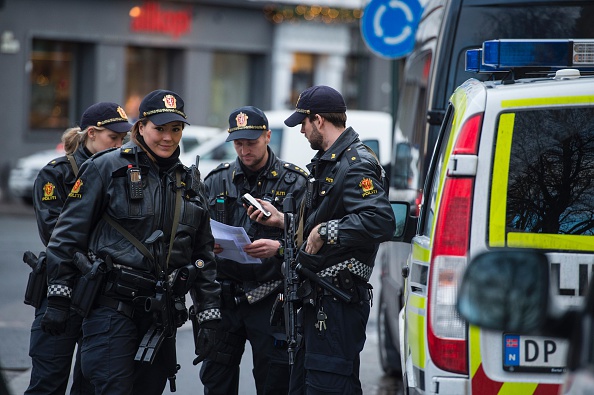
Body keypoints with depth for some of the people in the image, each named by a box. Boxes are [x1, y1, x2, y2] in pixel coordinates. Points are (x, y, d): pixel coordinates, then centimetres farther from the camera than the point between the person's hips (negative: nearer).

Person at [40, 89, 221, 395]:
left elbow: (203, 252, 18)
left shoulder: (188, 181, 14)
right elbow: (69, 234, -3)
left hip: (163, 310, 5)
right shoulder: (107, 168, -1)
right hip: (111, 306, -5)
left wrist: (208, 315, 12)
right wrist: (57, 299, -7)